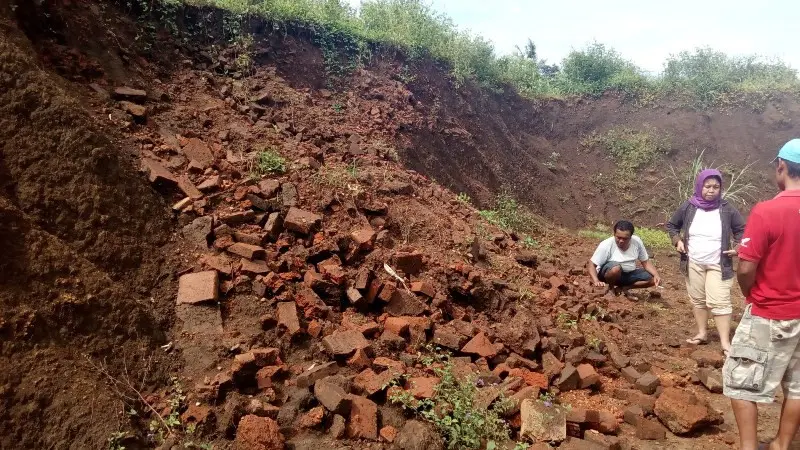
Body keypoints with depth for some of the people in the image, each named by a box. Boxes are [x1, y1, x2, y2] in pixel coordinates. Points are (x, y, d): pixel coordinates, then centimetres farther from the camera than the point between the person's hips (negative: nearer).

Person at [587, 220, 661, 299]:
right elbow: (591, 264, -23)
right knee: (615, 267, -37)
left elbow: (646, 262, -3)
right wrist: (596, 281, -40)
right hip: (609, 274, -4)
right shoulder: (606, 245, -23)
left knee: (653, 279, -14)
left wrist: (656, 275, -21)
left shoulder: (637, 241, -12)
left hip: (629, 274, 5)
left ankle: (622, 288, 1)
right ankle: (611, 289, -6)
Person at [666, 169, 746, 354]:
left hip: (718, 265, -2)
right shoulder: (688, 207, -5)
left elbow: (741, 231, 5)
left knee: (719, 302, -7)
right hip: (693, 263, 2)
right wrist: (677, 241, -6)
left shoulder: (727, 210, -8)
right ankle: (702, 333, 27)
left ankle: (725, 342, 0)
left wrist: (739, 247, -12)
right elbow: (671, 225, 10)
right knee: (698, 299, 13)